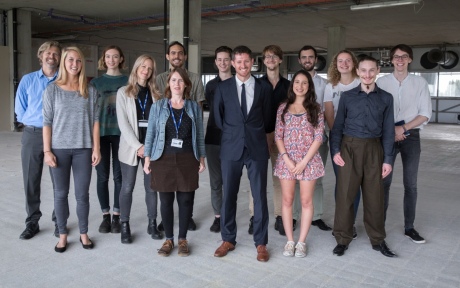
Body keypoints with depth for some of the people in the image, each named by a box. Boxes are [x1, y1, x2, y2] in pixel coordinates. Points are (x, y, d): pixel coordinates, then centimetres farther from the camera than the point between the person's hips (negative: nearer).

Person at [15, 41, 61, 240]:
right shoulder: (27, 80, 7)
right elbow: (20, 110, 11)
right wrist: (35, 122, 7)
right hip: (32, 135, 2)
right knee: (31, 180, 5)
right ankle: (32, 222, 17)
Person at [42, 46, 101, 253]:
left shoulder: (90, 91, 3)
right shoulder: (52, 90, 0)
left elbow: (95, 121, 3)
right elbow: (47, 122, -1)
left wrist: (96, 149, -1)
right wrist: (47, 151, -6)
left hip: (83, 149, 1)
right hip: (59, 148, 0)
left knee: (82, 194, 6)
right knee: (60, 193, 7)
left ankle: (84, 233, 21)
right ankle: (62, 235, 21)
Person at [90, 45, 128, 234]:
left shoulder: (128, 81, 6)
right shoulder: (96, 82, 8)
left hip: (121, 133, -1)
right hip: (101, 133, 1)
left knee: (119, 175, 3)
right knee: (102, 175, 3)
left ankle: (117, 216, 14)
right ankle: (105, 215, 15)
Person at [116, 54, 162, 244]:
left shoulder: (155, 94, 10)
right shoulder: (123, 92, 3)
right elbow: (123, 122, -5)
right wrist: (137, 146, -13)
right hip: (131, 146, -2)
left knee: (151, 186, 6)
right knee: (127, 187, 2)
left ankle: (152, 224, 18)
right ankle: (125, 226, 13)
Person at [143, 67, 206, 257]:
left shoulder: (194, 107, 5)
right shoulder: (158, 107, 4)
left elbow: (199, 135, 7)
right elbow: (150, 134, 4)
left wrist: (201, 159, 4)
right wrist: (147, 158, -1)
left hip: (187, 160, 0)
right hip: (163, 159, 0)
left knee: (185, 200, 4)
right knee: (166, 200, 6)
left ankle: (183, 239, 19)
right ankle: (168, 239, 20)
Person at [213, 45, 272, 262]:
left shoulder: (263, 88, 4)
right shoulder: (223, 87, 5)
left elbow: (267, 118, 11)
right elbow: (218, 117, 10)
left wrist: (258, 134, 8)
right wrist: (231, 132, 7)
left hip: (257, 147, 0)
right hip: (231, 147, 1)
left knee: (260, 196, 4)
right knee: (229, 195, 8)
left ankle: (260, 243, 16)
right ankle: (228, 239, 23)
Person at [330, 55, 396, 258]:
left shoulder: (386, 98, 6)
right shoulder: (347, 97, 4)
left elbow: (388, 130, 5)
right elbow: (338, 126, 5)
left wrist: (387, 159, 0)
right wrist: (336, 150, -6)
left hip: (374, 149, 1)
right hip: (349, 148, -1)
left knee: (374, 196, 9)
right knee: (345, 194, 2)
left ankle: (377, 239, 24)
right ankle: (343, 239, 15)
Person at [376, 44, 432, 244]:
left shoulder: (420, 82, 2)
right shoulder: (382, 82, 2)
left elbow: (425, 114, -1)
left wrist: (404, 128, -12)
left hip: (411, 137, 1)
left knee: (410, 184, 6)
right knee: (384, 182, 2)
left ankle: (409, 227, 16)